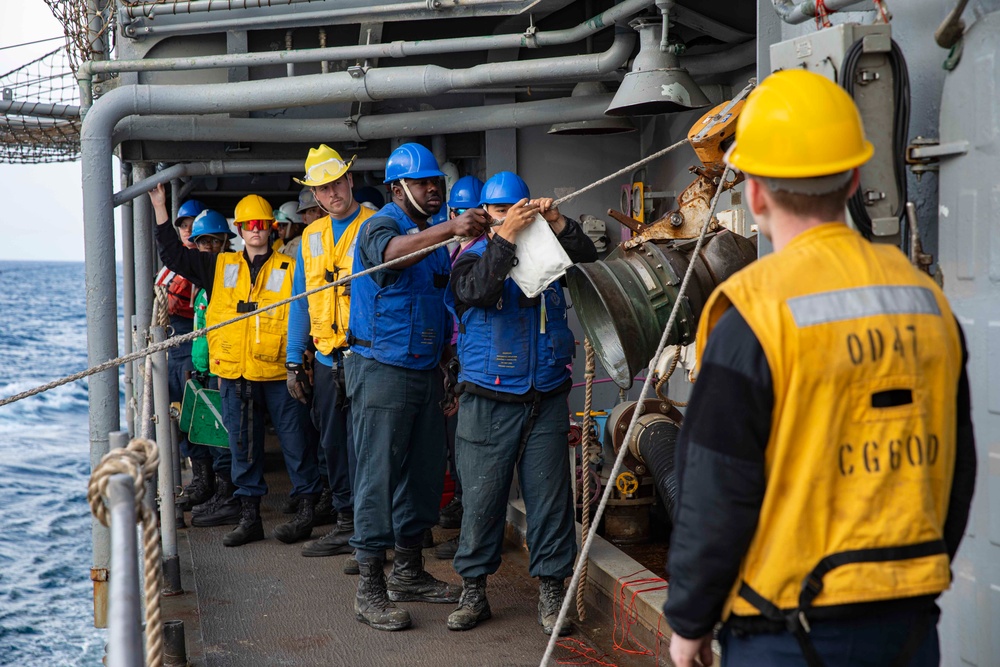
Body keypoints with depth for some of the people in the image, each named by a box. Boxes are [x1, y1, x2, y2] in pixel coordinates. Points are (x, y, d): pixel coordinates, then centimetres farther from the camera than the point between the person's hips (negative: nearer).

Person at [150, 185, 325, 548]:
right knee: (243, 448, 8)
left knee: (295, 443, 1)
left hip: (278, 373, -3)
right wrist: (159, 207, 8)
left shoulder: (289, 269, 3)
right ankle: (249, 516, 17)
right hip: (235, 376, 4)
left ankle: (307, 510, 12)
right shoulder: (220, 266, 13)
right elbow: (174, 255, 12)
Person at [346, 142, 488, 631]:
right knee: (379, 476, -7)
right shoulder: (380, 226, -8)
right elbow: (391, 253, -33)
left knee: (424, 472, 12)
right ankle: (370, 589, -2)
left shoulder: (432, 235, 18)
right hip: (382, 369, -8)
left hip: (426, 371, 8)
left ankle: (409, 572, 24)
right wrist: (450, 229, -46)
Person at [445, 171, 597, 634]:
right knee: (482, 497, 2)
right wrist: (505, 237, -24)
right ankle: (473, 591, 16)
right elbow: (478, 291, -18)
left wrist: (557, 222, -10)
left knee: (550, 496, 4)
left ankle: (550, 591, 14)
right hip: (489, 402, -2)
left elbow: (587, 254, 3)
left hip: (547, 400, 3)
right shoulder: (473, 257, 2)